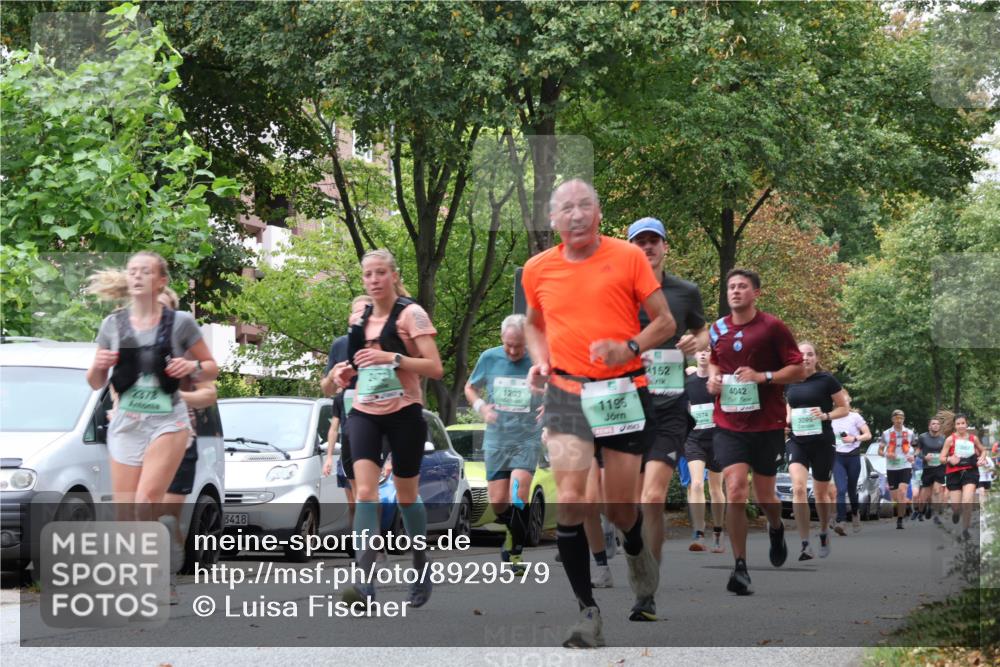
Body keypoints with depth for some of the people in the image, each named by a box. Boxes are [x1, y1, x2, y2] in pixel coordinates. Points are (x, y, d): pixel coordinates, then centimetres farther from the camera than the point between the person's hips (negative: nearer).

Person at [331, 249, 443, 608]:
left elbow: (435, 367, -14)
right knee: (365, 490, -15)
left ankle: (422, 569, 30)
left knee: (406, 496, 8)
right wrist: (346, 372, 3)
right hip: (364, 413, 4)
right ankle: (365, 582, -26)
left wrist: (392, 357, -26)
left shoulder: (410, 313, -6)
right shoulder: (359, 318, 11)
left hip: (403, 413, -4)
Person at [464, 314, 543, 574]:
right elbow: (470, 388, 15)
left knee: (518, 495, -19)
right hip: (496, 439, 3)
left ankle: (517, 551, -10)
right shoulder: (489, 358, 1)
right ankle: (514, 530, 30)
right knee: (498, 501, 2)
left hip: (528, 439, -3)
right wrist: (480, 407, -4)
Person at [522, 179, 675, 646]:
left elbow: (664, 321, -1)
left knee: (619, 509, 7)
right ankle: (588, 611, -7)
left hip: (623, 392, -1)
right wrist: (540, 360, 3)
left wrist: (629, 348, -18)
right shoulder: (538, 269, 4)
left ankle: (636, 551, 44)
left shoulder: (628, 257, -5)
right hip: (566, 393, 1)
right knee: (570, 501, -15)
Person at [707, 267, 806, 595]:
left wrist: (763, 376, -19)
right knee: (735, 490, -15)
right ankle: (740, 567, -10)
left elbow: (799, 370, -6)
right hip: (729, 425, 2)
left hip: (767, 424, -2)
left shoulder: (772, 327, -5)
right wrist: (713, 377, 4)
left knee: (764, 495, 9)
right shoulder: (717, 329, 7)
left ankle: (776, 529, 46)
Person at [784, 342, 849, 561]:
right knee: (798, 488, -19)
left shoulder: (826, 380, -5)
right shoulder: (789, 383, 6)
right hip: (797, 442, 2)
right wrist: (788, 418, 2)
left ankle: (824, 534, 37)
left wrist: (826, 415, -17)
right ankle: (805, 544, -17)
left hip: (823, 443, -2)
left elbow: (845, 408, 0)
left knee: (821, 494, 10)